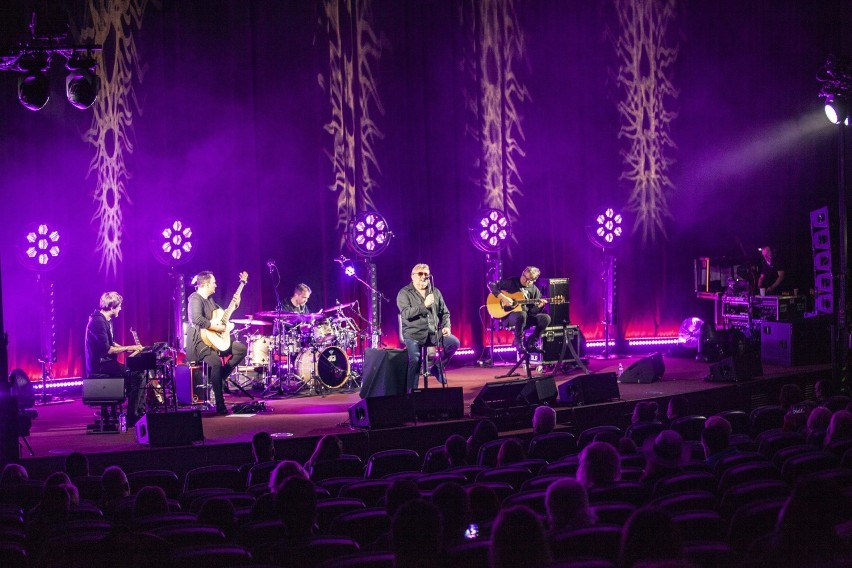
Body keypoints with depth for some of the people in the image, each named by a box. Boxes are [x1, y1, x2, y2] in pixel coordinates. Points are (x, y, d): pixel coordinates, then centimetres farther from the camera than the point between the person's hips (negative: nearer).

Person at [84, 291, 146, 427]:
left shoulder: (107, 321, 15)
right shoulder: (98, 322, -18)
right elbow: (107, 349, -23)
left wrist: (128, 349, 9)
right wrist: (129, 348, -14)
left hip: (105, 363, 10)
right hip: (99, 366, -10)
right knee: (138, 375, -19)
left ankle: (141, 411, 5)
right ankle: (133, 418, -16)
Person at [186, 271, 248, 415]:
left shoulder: (209, 299, 17)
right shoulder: (195, 299, -14)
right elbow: (197, 319, -32)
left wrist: (235, 304, 15)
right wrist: (216, 327, -25)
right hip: (199, 340, -10)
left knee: (241, 349, 5)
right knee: (216, 362, -33)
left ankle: (220, 377, 5)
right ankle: (220, 405, -31)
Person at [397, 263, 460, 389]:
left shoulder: (435, 292, 13)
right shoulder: (404, 293, -2)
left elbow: (445, 312, 16)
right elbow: (406, 314, -16)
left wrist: (446, 327, -3)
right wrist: (424, 305, -22)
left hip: (434, 332, 5)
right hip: (414, 334, -5)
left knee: (454, 342, -16)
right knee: (414, 360, -27)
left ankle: (437, 368, 5)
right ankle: (411, 391, -12)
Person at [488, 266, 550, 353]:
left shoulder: (534, 290, 9)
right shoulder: (510, 282, -1)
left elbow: (533, 311, 7)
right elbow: (491, 285, -6)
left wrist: (539, 306, -15)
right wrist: (502, 297, -18)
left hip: (526, 316, 5)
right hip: (508, 316, -5)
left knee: (545, 318, -19)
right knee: (522, 314, -40)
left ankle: (530, 343, -6)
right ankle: (518, 342, -17)